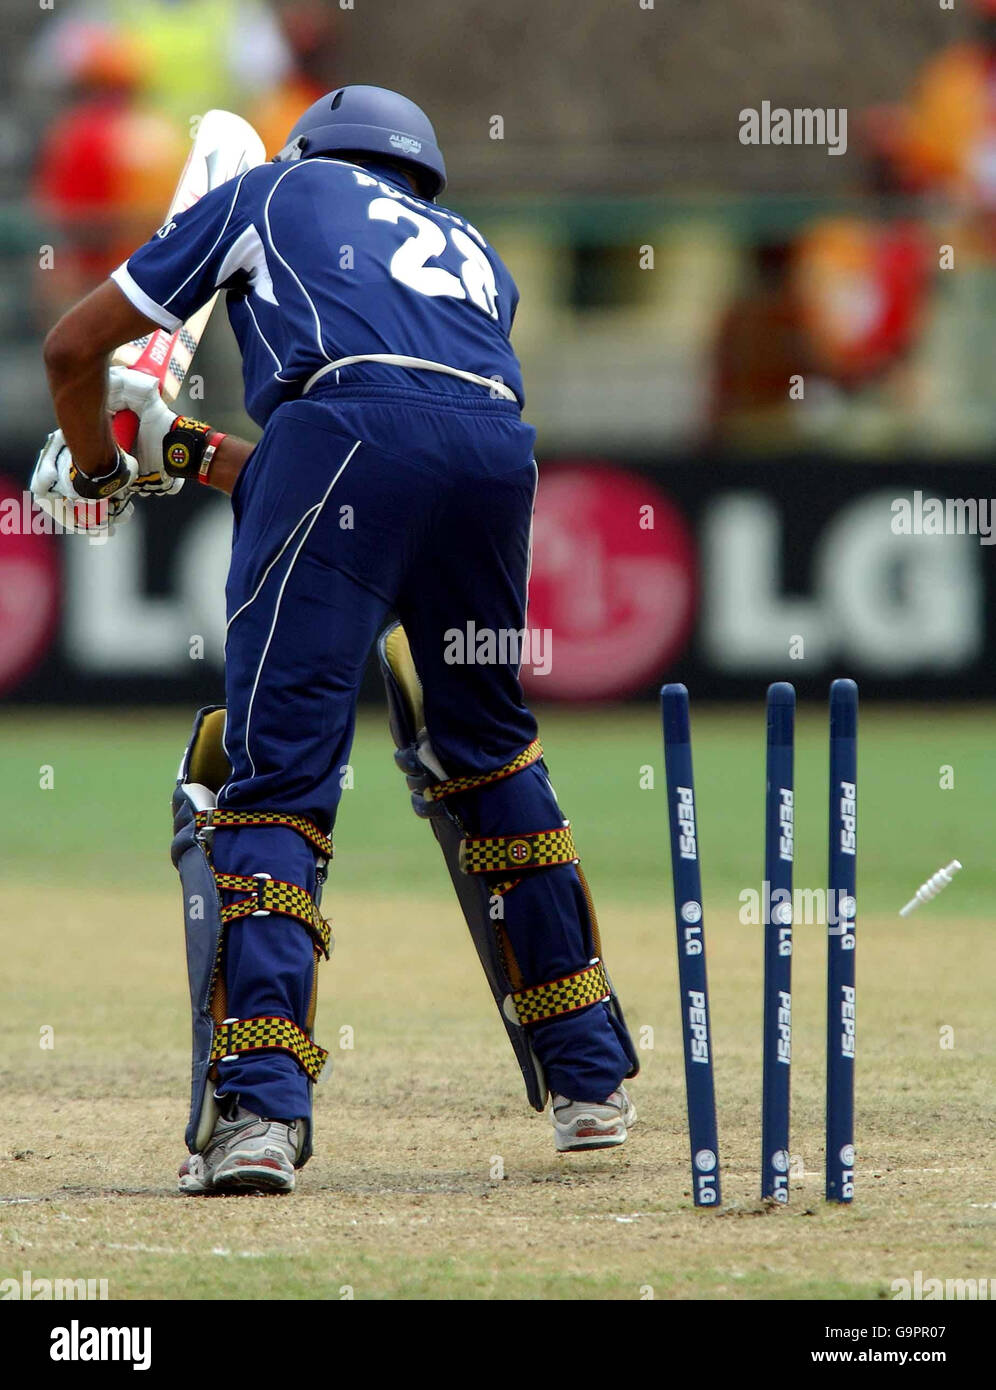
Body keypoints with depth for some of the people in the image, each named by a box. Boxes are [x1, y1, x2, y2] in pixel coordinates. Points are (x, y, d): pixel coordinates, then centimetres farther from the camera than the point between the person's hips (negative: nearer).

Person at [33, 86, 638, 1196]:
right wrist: (186, 455, 52)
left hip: (347, 422, -4)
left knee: (276, 763, -5)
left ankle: (257, 1105, -21)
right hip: (499, 452, 4)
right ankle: (588, 1075, 28)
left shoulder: (276, 191, 30)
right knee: (484, 747, 24)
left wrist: (95, 469, 49)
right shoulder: (474, 255, 40)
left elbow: (74, 347, 30)